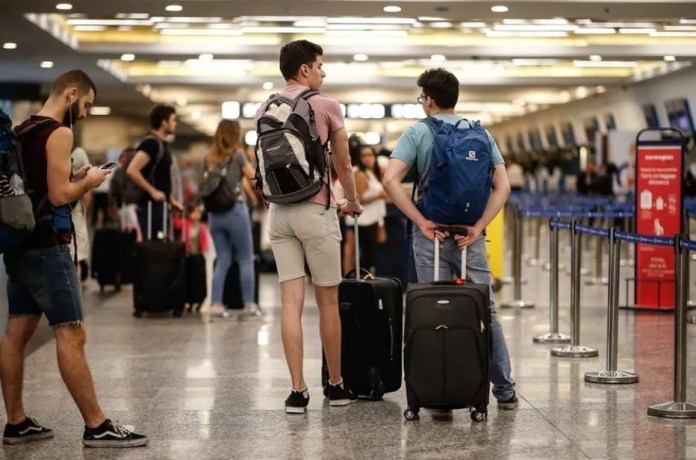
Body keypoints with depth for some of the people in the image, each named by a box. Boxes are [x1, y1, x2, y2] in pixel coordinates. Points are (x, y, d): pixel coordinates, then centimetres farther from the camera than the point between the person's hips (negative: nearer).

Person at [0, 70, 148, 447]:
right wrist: (89, 181, -2)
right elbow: (59, 196, -18)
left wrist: (72, 178, 15)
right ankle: (97, 427, -7)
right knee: (71, 335, -8)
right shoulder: (58, 133, -12)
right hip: (47, 247, -9)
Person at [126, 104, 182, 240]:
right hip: (149, 205, -10)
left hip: (160, 204, 10)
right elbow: (132, 170, -24)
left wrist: (171, 199, 19)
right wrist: (153, 192, -21)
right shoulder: (151, 143, -14)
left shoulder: (163, 144, 16)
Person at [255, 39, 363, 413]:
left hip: (278, 212, 4)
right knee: (327, 302, 6)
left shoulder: (264, 110, 10)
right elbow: (343, 165, 4)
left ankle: (297, 390, 0)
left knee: (291, 302, 2)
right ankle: (336, 386, 17)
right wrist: (352, 203, 22)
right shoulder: (325, 106, -3)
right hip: (315, 210, -4)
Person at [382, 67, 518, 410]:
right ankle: (504, 390, 14)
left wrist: (421, 222, -12)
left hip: (432, 233, -2)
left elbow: (391, 180, -15)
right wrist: (479, 226, -6)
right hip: (469, 234, 2)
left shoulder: (416, 133, -2)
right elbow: (502, 186, -3)